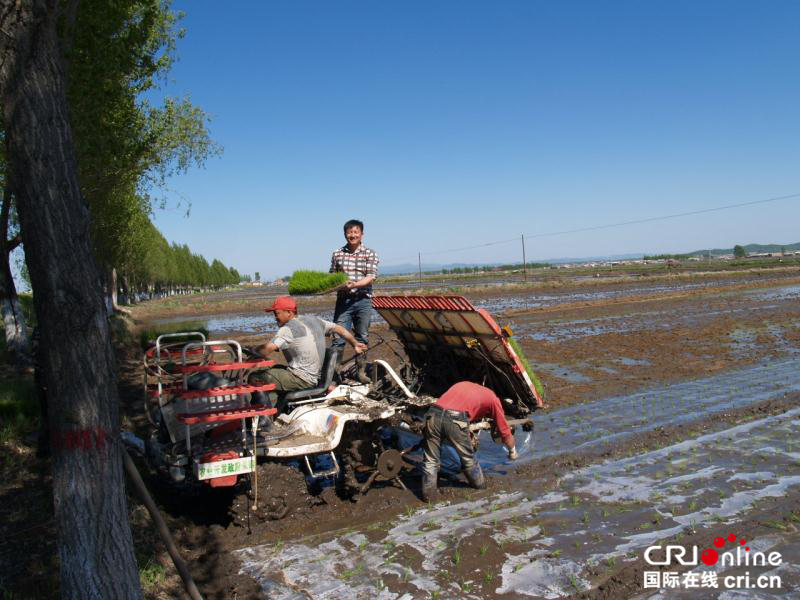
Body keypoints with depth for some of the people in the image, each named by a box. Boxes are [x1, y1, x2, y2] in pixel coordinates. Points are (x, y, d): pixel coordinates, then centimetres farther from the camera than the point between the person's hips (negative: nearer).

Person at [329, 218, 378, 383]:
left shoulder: (370, 254, 1)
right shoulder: (337, 254, 7)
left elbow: (371, 277, -9)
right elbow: (332, 276, 12)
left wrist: (353, 285, -24)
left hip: (363, 300, -1)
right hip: (343, 300, 1)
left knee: (362, 337, 7)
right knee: (338, 336, -3)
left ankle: (361, 371, 19)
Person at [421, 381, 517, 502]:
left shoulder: (463, 384, 35)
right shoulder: (493, 398, 22)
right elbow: (504, 431, 27)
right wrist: (512, 451, 45)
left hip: (433, 414, 3)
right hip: (455, 420, -3)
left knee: (430, 460, 18)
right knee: (468, 457, 22)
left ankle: (428, 493, 20)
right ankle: (479, 485, 40)